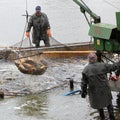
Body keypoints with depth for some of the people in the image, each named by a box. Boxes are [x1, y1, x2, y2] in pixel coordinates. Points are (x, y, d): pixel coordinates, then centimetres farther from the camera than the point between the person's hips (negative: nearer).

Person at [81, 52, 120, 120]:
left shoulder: (86, 70, -12)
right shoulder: (103, 66, -13)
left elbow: (84, 83, -7)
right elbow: (113, 67, 0)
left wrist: (83, 92, 5)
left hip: (95, 92, 0)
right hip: (105, 90, 0)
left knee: (99, 105, 21)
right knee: (109, 104, 20)